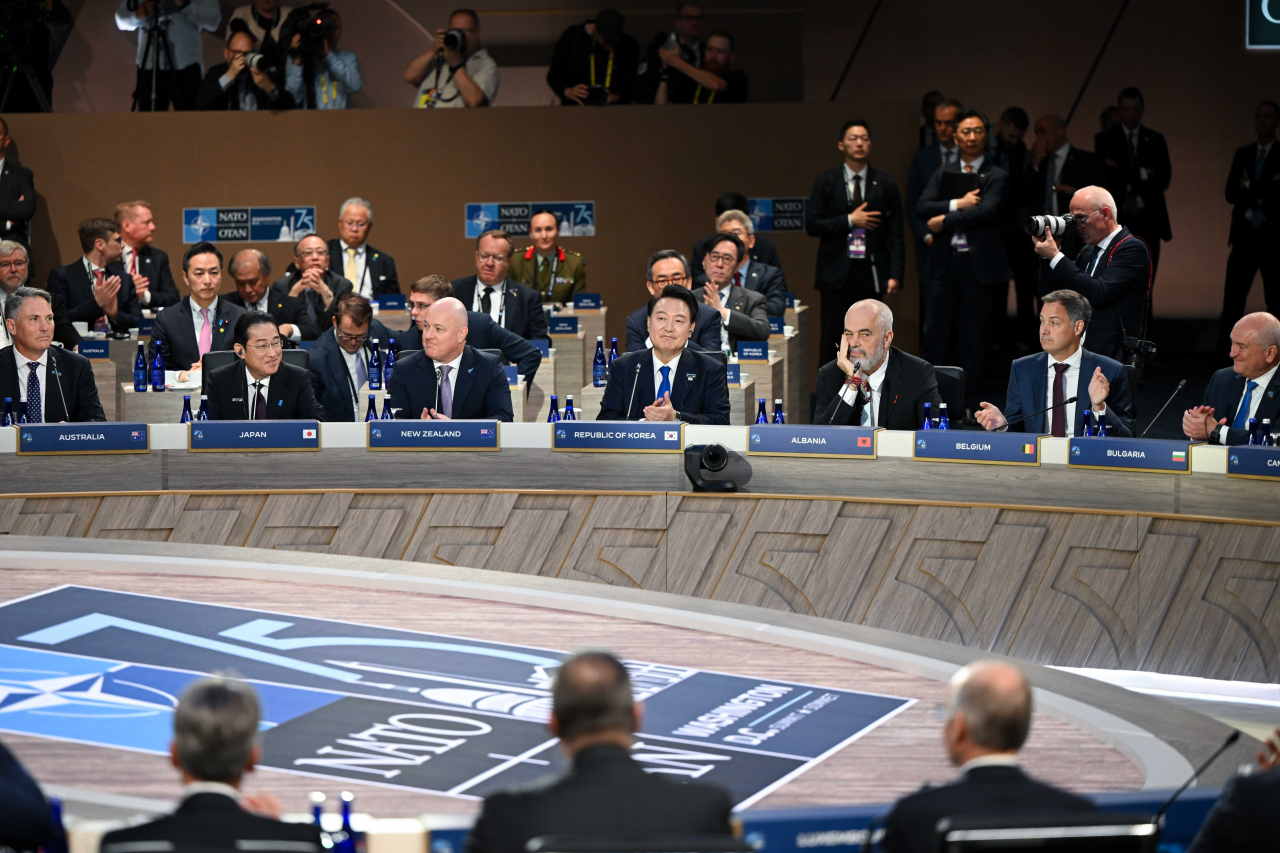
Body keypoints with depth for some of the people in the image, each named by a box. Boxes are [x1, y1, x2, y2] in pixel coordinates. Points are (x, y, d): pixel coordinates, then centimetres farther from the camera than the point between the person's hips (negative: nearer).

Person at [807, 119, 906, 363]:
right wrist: (849, 221, -11)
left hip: (871, 272, 1)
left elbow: (896, 233, 4)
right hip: (837, 272, -1)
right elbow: (812, 225, -2)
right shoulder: (825, 182, 5)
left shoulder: (885, 184, 6)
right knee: (832, 339, -1)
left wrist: (896, 274, -5)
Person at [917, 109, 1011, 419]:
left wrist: (946, 220, -13)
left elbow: (987, 210, -15)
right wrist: (957, 204, -14)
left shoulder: (997, 177, 2)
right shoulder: (942, 174, 13)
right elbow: (921, 208, -1)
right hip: (943, 264, 2)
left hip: (977, 265, -2)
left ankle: (969, 403, 12)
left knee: (972, 338, 4)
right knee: (934, 333, 0)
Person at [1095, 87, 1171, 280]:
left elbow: (1164, 179, -2)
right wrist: (1141, 173, -10)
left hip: (1148, 220, 2)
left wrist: (1123, 175, -8)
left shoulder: (1155, 140, 10)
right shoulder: (1104, 139, 5)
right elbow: (1104, 177, -9)